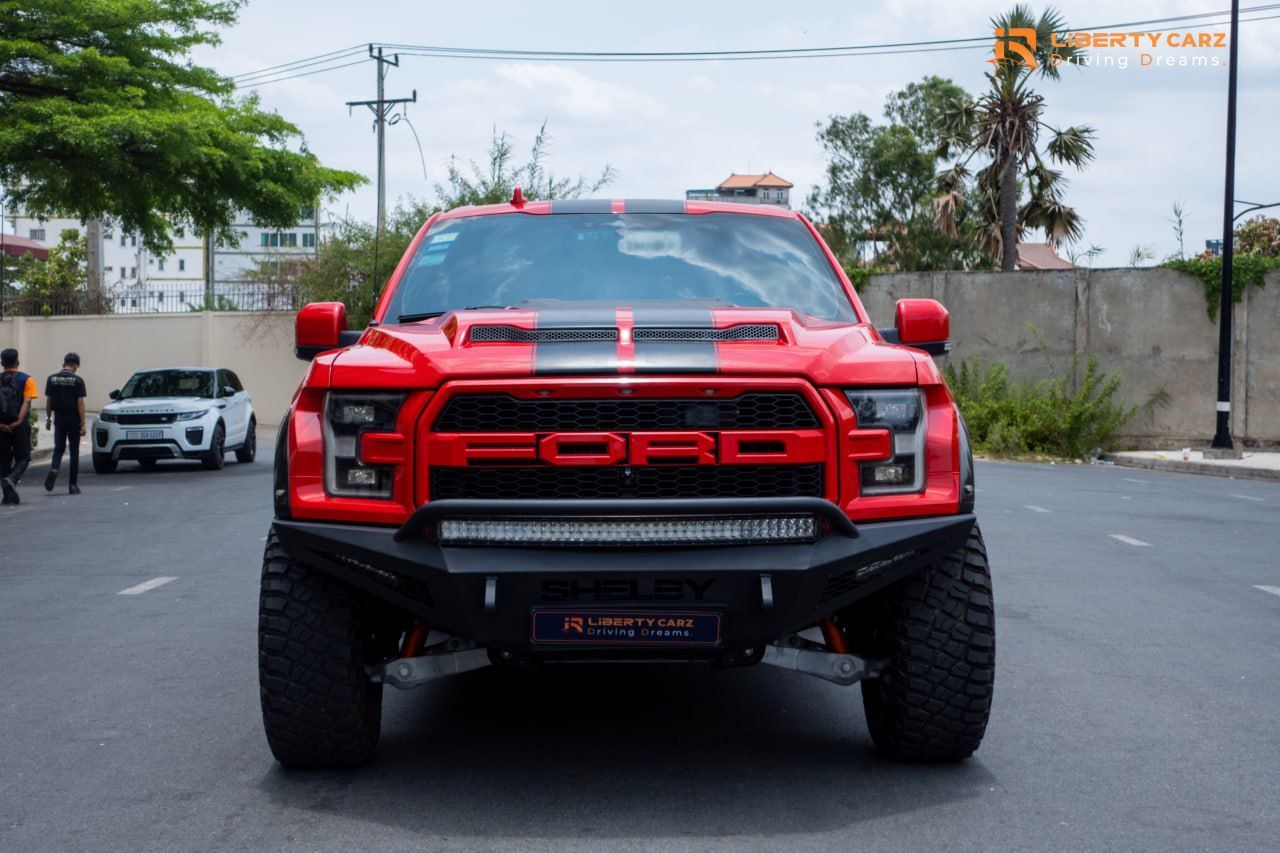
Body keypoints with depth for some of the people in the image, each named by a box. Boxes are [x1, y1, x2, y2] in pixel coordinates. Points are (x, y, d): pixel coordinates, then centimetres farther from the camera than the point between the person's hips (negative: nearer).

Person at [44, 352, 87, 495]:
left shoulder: (52, 379, 2)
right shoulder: (77, 381, -8)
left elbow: (48, 401, 5)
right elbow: (80, 403, -10)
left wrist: (48, 419, 14)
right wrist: (83, 424, -9)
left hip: (59, 419, 2)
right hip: (73, 419, -2)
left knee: (58, 448, 12)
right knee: (74, 451, 5)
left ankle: (54, 469, -19)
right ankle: (73, 485, 6)